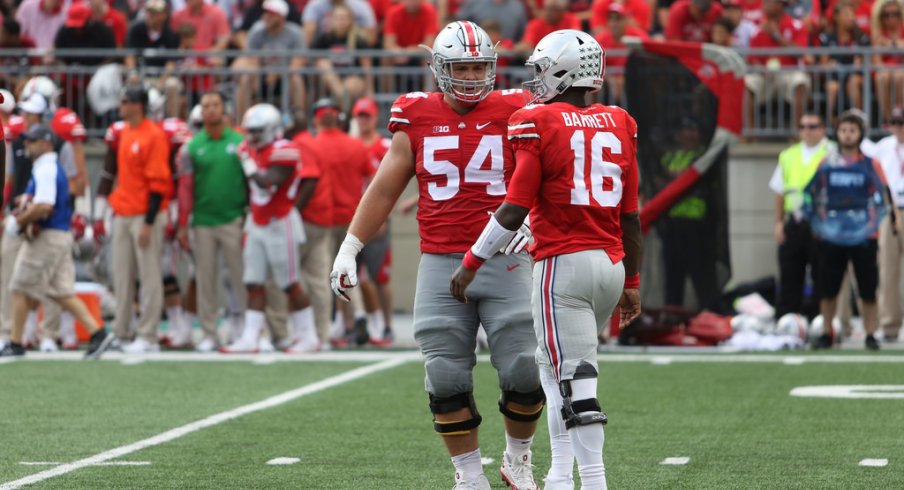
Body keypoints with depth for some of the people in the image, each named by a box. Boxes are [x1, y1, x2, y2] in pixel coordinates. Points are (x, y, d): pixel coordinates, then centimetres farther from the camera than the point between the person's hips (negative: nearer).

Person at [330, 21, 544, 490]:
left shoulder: (510, 113, 2)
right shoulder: (417, 119, 6)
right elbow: (384, 190, 11)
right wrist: (349, 248, 8)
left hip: (504, 261, -1)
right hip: (441, 263, 1)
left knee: (524, 371, -4)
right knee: (447, 379, 1)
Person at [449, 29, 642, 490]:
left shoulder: (539, 124, -7)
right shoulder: (618, 124, 8)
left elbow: (514, 211, -9)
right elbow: (630, 216, 11)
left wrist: (470, 264, 0)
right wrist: (632, 283, 20)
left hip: (563, 262, -6)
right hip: (611, 263, 6)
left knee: (575, 382, -6)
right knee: (555, 366, 21)